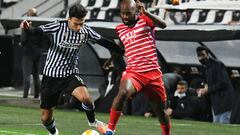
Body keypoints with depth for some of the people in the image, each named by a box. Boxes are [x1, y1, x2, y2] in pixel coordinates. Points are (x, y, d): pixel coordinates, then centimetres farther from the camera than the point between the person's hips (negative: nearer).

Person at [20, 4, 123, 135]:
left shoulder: (86, 31, -6)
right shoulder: (58, 26, -17)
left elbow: (103, 42, 6)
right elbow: (37, 31, -22)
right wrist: (27, 28, -45)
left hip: (70, 74, 1)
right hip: (51, 75, -1)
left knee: (85, 97, -28)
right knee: (45, 117, 3)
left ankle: (92, 121, 4)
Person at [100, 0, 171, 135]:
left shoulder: (145, 19, -2)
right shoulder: (120, 29, 10)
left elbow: (163, 24, -23)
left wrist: (145, 12, -36)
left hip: (153, 73, -1)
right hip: (133, 72, 1)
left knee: (161, 111, 10)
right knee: (123, 92, -32)